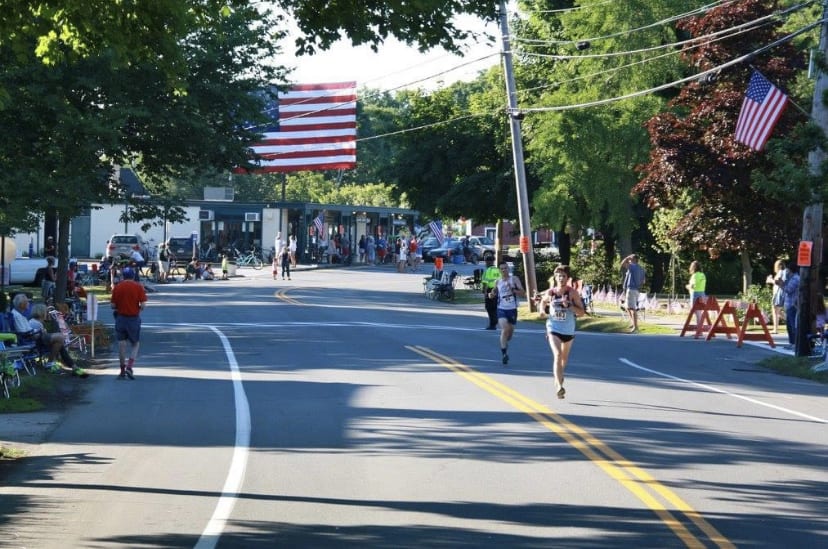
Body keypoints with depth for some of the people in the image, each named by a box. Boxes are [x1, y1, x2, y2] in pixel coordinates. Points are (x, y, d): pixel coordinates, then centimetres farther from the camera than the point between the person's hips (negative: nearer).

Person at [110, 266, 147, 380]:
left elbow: (113, 306, -2)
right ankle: (129, 367, -5)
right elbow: (143, 305, -12)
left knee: (122, 345, 7)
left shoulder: (117, 288, -1)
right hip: (134, 318, -1)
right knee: (135, 344, 12)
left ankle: (123, 372, 11)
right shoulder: (138, 287, -5)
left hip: (121, 318, 1)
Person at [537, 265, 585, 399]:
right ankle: (559, 386, -30)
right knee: (557, 355, -21)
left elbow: (581, 312, -9)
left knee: (564, 358, 20)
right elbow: (542, 302, 18)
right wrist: (543, 312, -2)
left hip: (568, 330, 2)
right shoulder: (550, 293, -4)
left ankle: (558, 380, 46)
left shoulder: (573, 293, -8)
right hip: (553, 329, -2)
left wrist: (569, 306, -25)